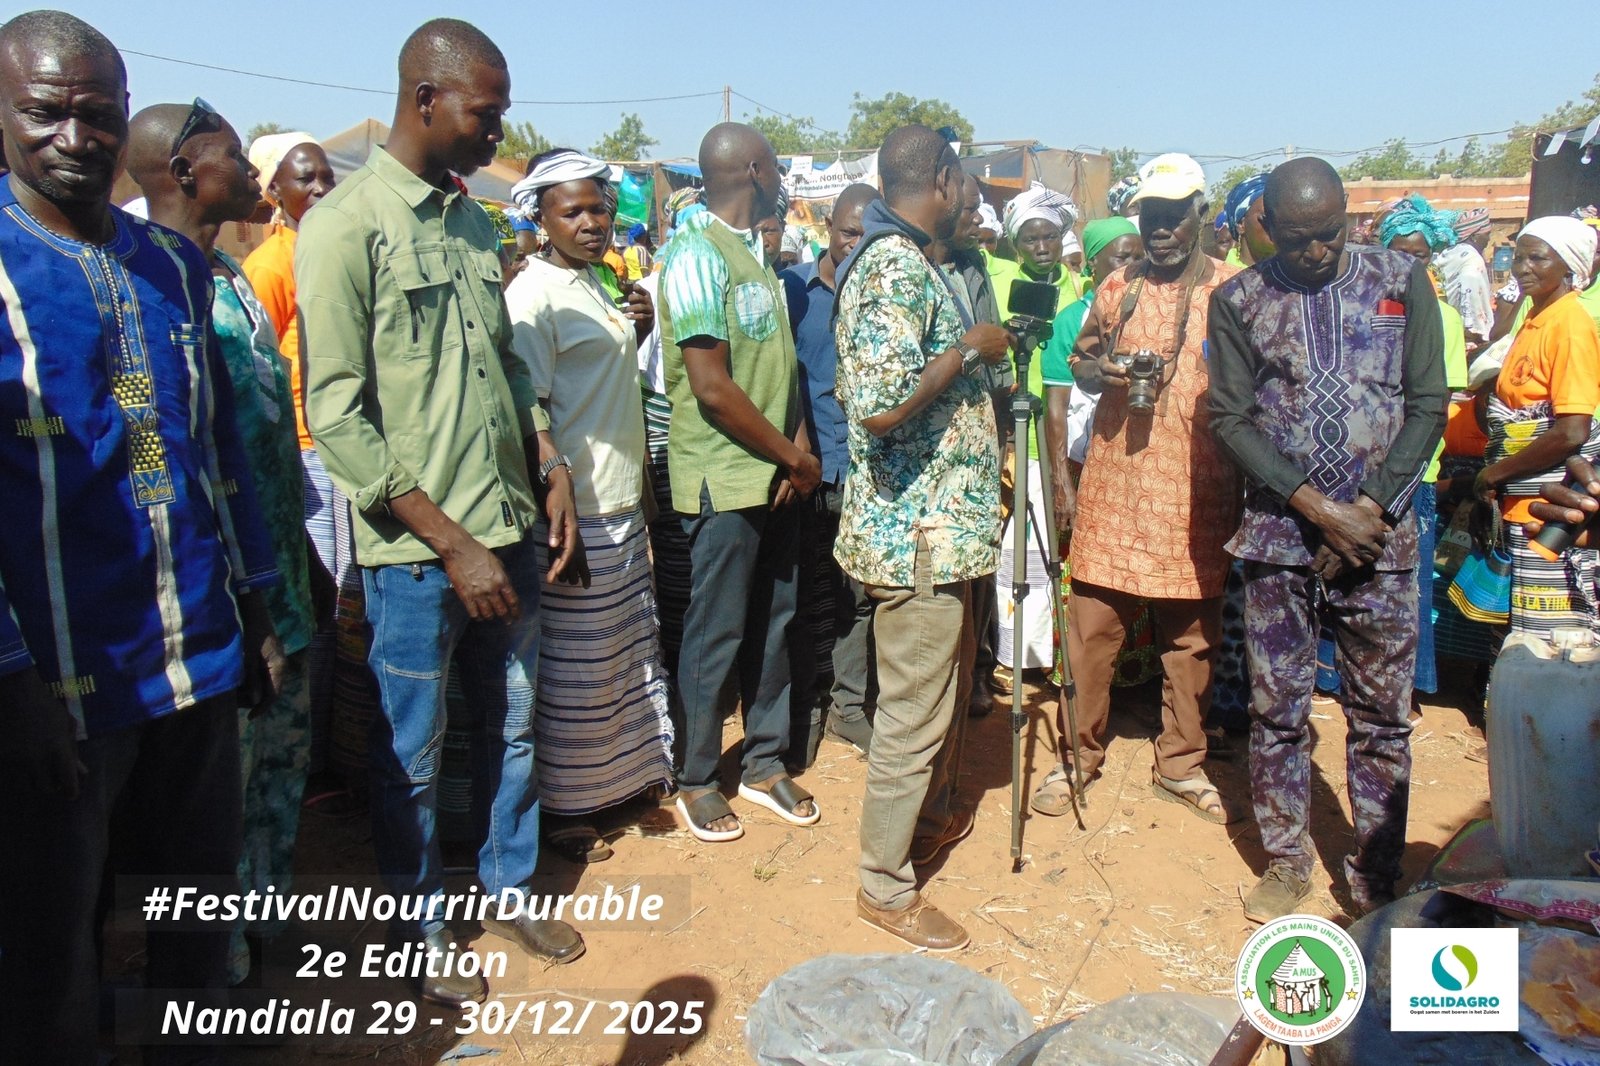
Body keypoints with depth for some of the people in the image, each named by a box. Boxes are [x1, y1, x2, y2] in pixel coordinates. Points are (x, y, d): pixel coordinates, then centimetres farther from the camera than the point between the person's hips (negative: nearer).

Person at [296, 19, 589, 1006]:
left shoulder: (473, 221, 10)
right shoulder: (346, 224, -11)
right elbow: (337, 414, -15)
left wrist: (552, 471, 7)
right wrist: (450, 542, -17)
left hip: (507, 527, 7)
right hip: (416, 550, -6)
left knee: (516, 726, 17)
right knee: (411, 755, 9)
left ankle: (510, 887, 38)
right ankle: (421, 928, 30)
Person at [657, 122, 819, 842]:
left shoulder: (756, 253, 12)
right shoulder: (697, 255, -14)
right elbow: (712, 388, -20)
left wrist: (800, 443, -2)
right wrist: (791, 457, -11)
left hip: (774, 477, 8)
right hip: (724, 479, -8)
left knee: (772, 624, 14)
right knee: (716, 634, 3)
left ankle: (765, 763, 28)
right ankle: (695, 778, 20)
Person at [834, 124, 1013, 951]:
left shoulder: (894, 256, 13)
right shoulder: (898, 268, -20)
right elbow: (879, 406, -31)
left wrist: (970, 349, 16)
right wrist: (968, 348, -19)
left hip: (936, 520, 11)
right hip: (919, 530, -11)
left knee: (945, 688, 25)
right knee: (914, 711, 1)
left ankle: (930, 815, 46)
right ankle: (885, 886, 17)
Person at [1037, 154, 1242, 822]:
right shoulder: (1117, 289, 9)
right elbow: (1080, 358, 19)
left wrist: (1242, 486, -3)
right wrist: (1100, 370, -6)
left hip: (1197, 492, -1)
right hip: (1115, 484, 1)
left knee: (1192, 634, 8)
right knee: (1093, 623, 1)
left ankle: (1180, 765, 24)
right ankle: (1082, 756, 17)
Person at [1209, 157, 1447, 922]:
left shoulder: (1402, 281, 4)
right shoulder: (1239, 301, 2)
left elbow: (1427, 404, 2)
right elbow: (1230, 420, -2)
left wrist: (1369, 510, -8)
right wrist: (1318, 508, -11)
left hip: (1380, 534, 0)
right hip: (1279, 535, 0)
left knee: (1382, 711, 7)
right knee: (1276, 708, 7)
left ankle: (1377, 875, 22)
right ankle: (1286, 863, 23)